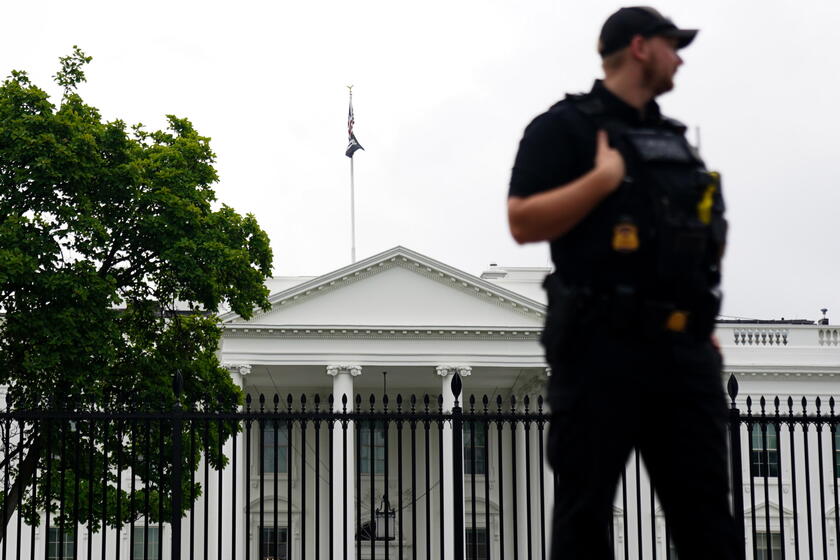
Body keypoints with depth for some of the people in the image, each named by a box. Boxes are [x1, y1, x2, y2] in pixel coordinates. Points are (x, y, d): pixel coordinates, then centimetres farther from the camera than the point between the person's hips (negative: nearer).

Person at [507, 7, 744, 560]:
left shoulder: (672, 137, 20)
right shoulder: (565, 127, -3)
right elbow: (523, 222, -13)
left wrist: (704, 327, 19)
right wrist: (603, 178, -18)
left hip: (682, 350, 7)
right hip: (603, 346, -7)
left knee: (707, 509, 5)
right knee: (586, 507, 1)